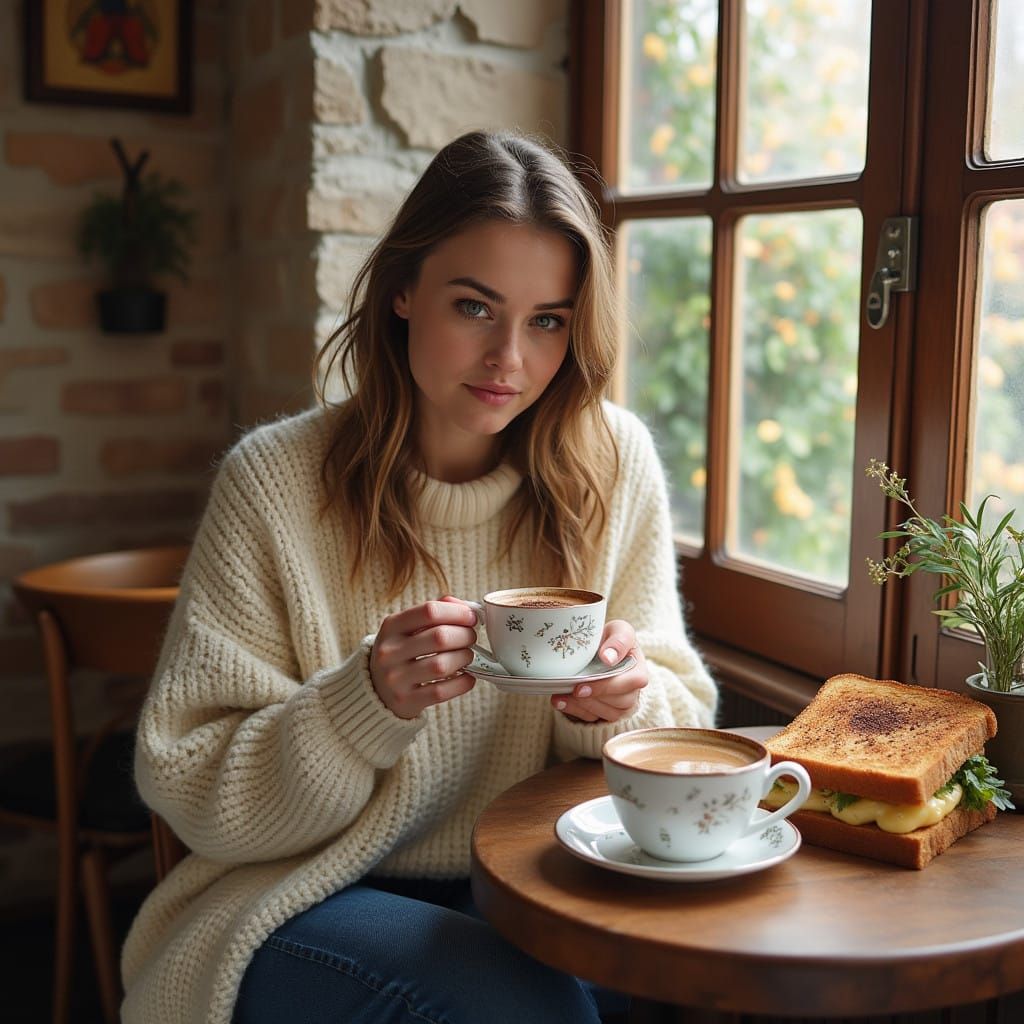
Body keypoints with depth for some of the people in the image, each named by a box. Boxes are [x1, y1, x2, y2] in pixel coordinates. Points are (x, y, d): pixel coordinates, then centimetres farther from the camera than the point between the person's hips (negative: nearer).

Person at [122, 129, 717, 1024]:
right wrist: (371, 701, -29)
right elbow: (187, 786, -11)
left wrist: (624, 703, -21)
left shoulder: (616, 464, -4)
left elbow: (682, 710, 3)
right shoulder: (275, 482, -12)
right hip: (308, 904, -3)